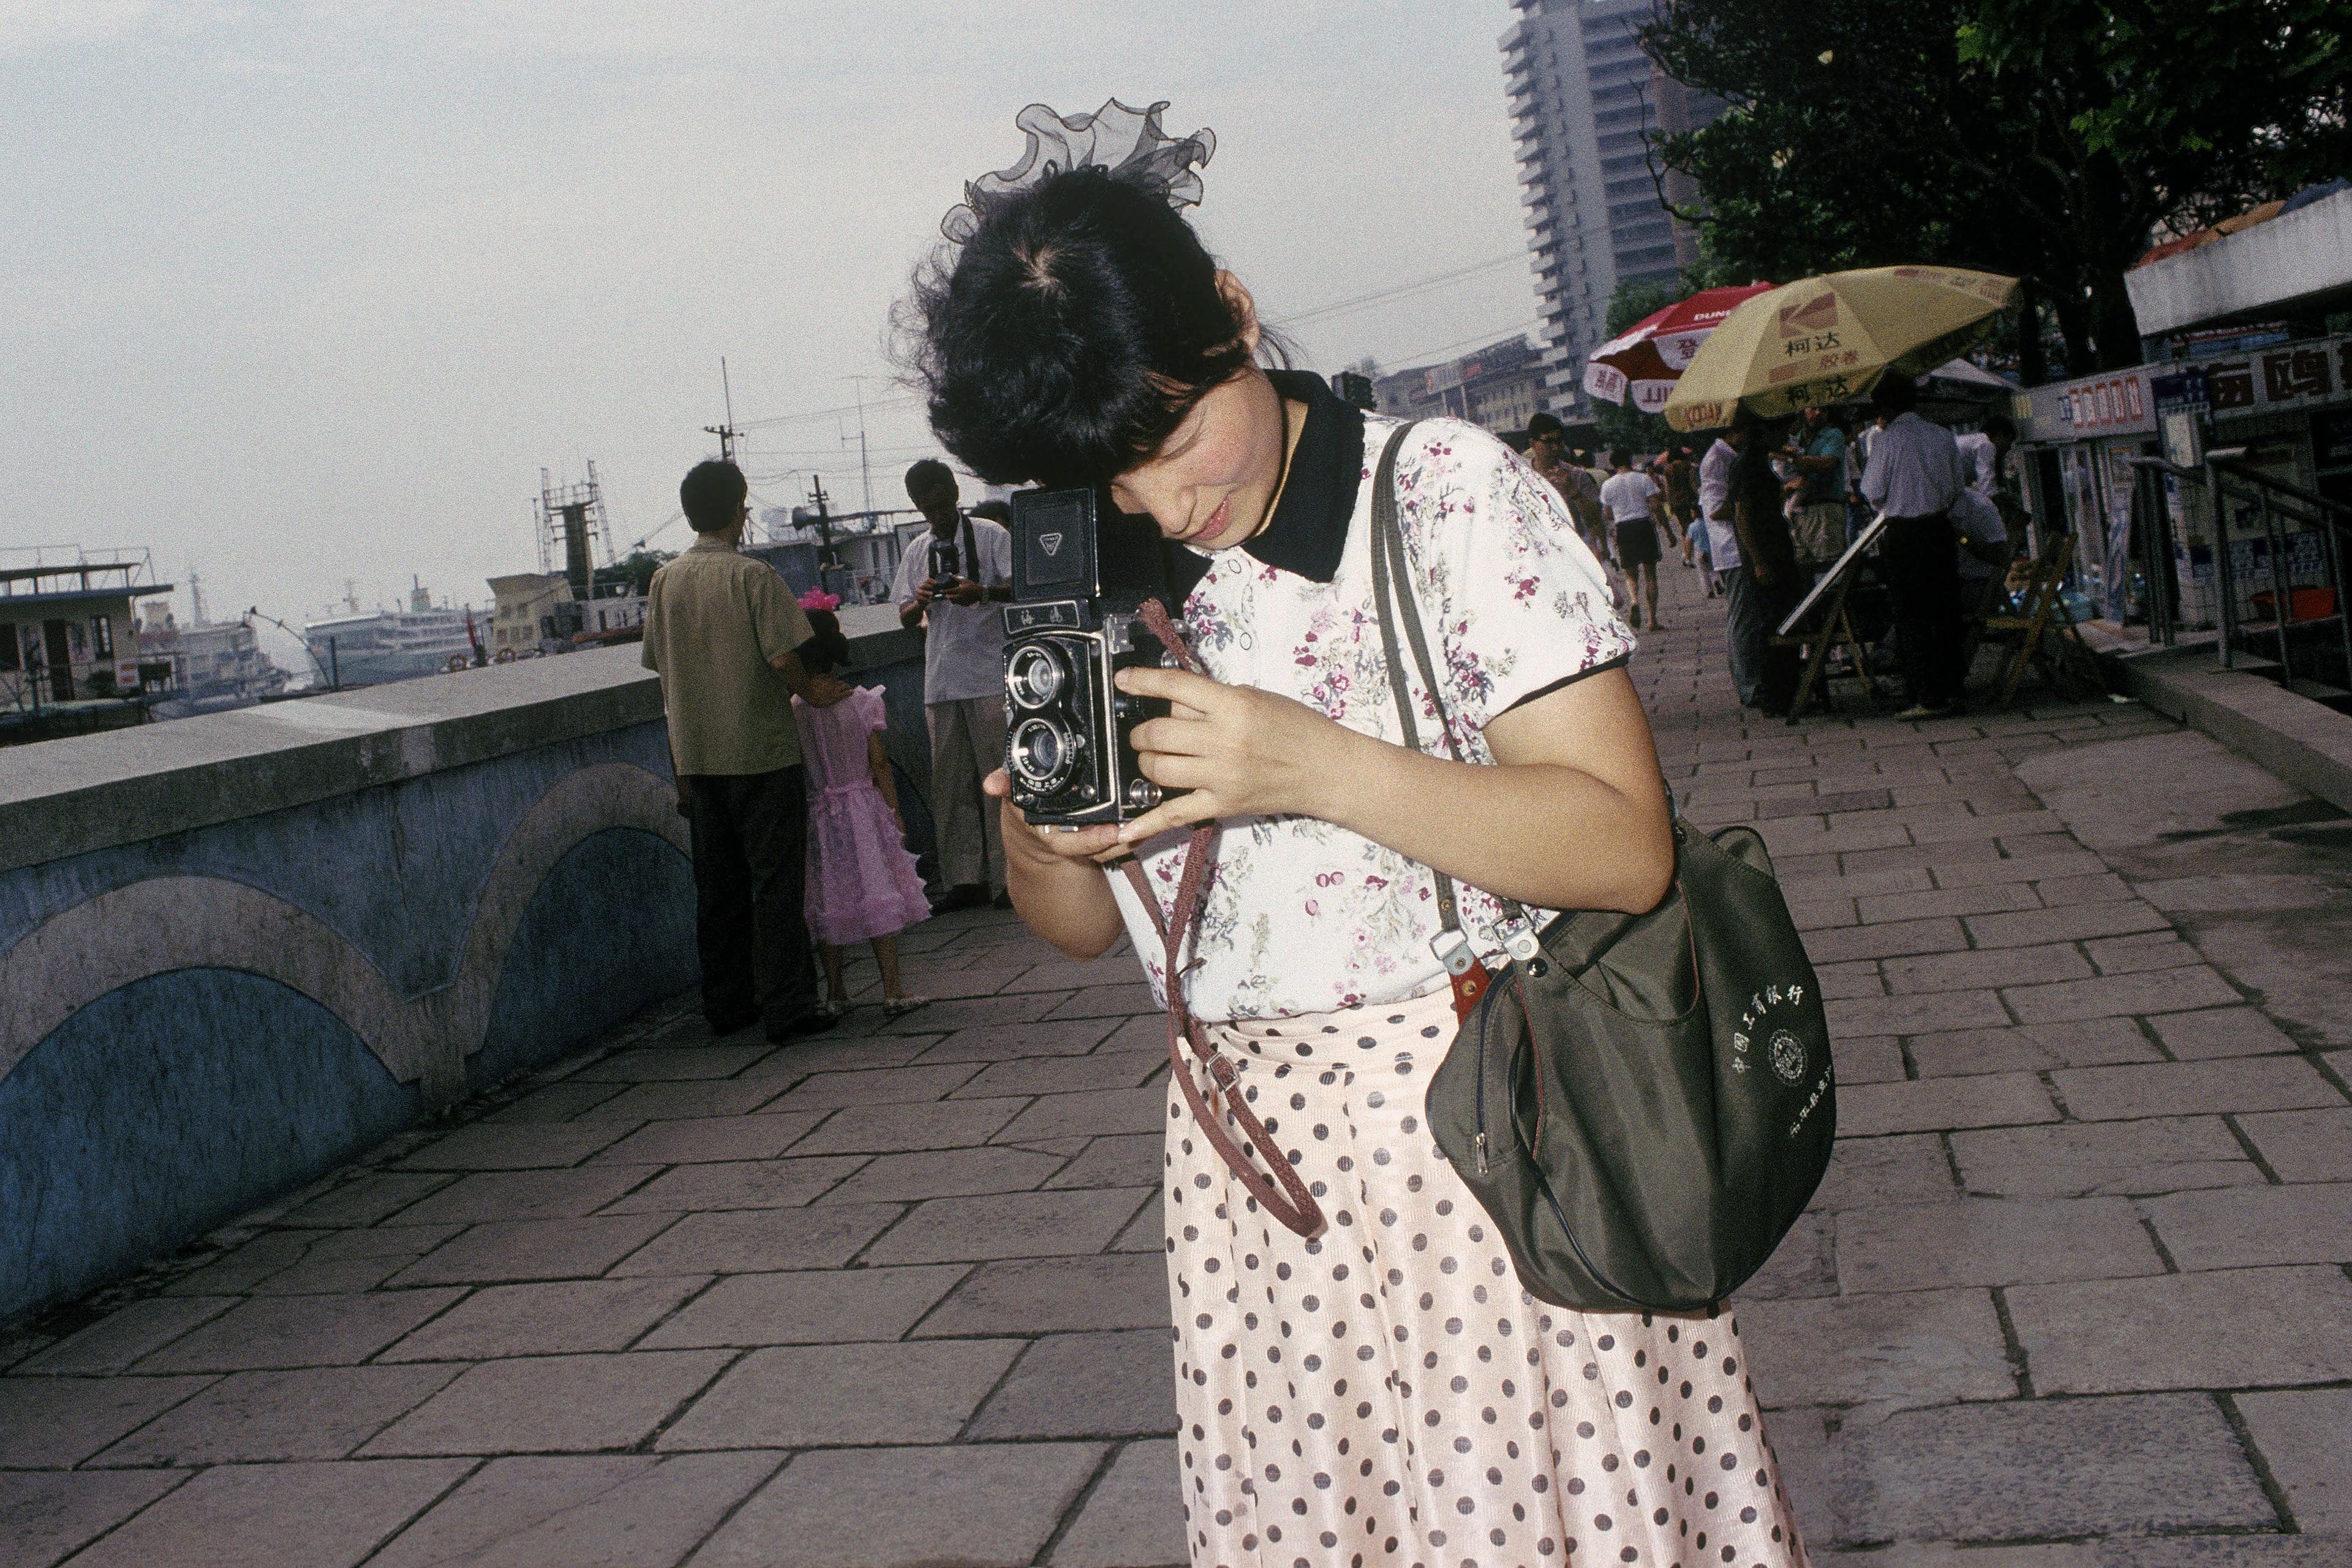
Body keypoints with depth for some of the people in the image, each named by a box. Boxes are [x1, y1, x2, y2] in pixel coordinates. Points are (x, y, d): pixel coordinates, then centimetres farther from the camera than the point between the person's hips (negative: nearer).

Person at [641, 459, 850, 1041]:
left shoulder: (664, 581, 6)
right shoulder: (751, 576, -11)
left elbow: (662, 666, 9)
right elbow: (782, 657, -18)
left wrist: (681, 766, 16)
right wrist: (811, 692, 4)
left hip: (695, 754, 6)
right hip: (761, 752, -5)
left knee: (717, 885, 13)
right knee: (775, 883, -1)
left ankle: (726, 1004, 20)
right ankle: (787, 1008, -1)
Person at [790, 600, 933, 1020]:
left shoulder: (791, 710, -8)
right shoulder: (862, 701, -8)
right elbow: (879, 764, -6)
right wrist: (895, 812, 2)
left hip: (816, 814, 1)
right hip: (864, 809, -1)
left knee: (829, 905, 10)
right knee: (879, 898, 3)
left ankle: (835, 994, 17)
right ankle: (893, 992, 2)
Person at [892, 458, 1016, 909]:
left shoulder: (990, 535, 2)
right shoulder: (917, 552, 17)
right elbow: (906, 616, 16)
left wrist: (982, 593, -26)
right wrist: (920, 601, -7)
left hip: (990, 676, -5)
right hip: (940, 681, 5)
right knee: (950, 782, 4)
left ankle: (1010, 876, -1)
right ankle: (966, 878, 9)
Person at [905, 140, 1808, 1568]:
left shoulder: (1446, 490, -7)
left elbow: (1625, 847, -13)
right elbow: (1084, 931, 15)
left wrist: (1314, 769, -22)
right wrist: (1047, 844, -9)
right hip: (1252, 1176, 4)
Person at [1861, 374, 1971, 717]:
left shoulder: (1886, 440, -10)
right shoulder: (1942, 435, 4)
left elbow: (1874, 493, -8)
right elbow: (1960, 483, 10)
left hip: (1903, 536, -5)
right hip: (1940, 530, 5)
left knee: (1911, 617, 0)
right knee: (1946, 611, 12)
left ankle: (1929, 698, -2)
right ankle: (1951, 689, 16)